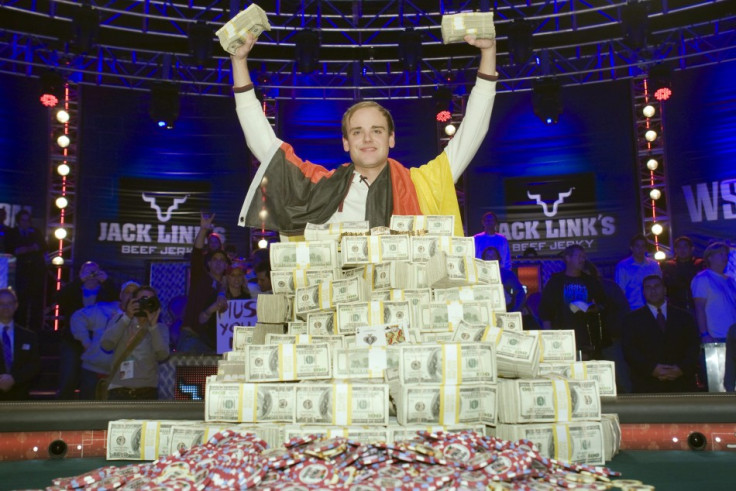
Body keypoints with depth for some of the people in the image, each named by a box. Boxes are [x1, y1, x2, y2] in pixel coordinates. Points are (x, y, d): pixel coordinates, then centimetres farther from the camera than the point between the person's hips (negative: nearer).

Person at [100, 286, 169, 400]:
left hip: (147, 393, 0)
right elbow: (106, 344, -9)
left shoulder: (160, 328, 8)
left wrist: (153, 325, -15)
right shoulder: (121, 321, 10)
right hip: (119, 391, 0)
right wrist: (126, 318, -13)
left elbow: (162, 355, -10)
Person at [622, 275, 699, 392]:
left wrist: (683, 368, -7)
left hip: (681, 385, 2)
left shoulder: (684, 317, 18)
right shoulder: (632, 319, 11)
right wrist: (652, 369, -13)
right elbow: (629, 350, 1)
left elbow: (694, 346, 11)